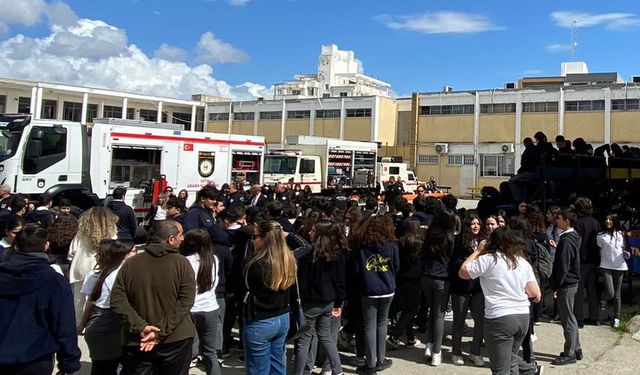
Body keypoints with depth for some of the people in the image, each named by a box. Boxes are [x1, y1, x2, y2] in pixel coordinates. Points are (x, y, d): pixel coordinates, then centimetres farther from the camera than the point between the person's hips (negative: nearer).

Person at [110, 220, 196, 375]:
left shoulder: (130, 264, -1)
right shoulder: (181, 263, -9)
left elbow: (117, 301, -7)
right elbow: (185, 302, -16)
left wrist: (140, 326, -11)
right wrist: (160, 333, -15)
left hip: (136, 342, 2)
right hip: (176, 340, -2)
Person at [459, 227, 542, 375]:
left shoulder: (488, 259, -7)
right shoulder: (524, 262, 9)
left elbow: (462, 272, 2)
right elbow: (536, 294, 7)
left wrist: (478, 251, 10)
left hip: (499, 318, -6)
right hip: (523, 317, 7)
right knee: (509, 358, 29)